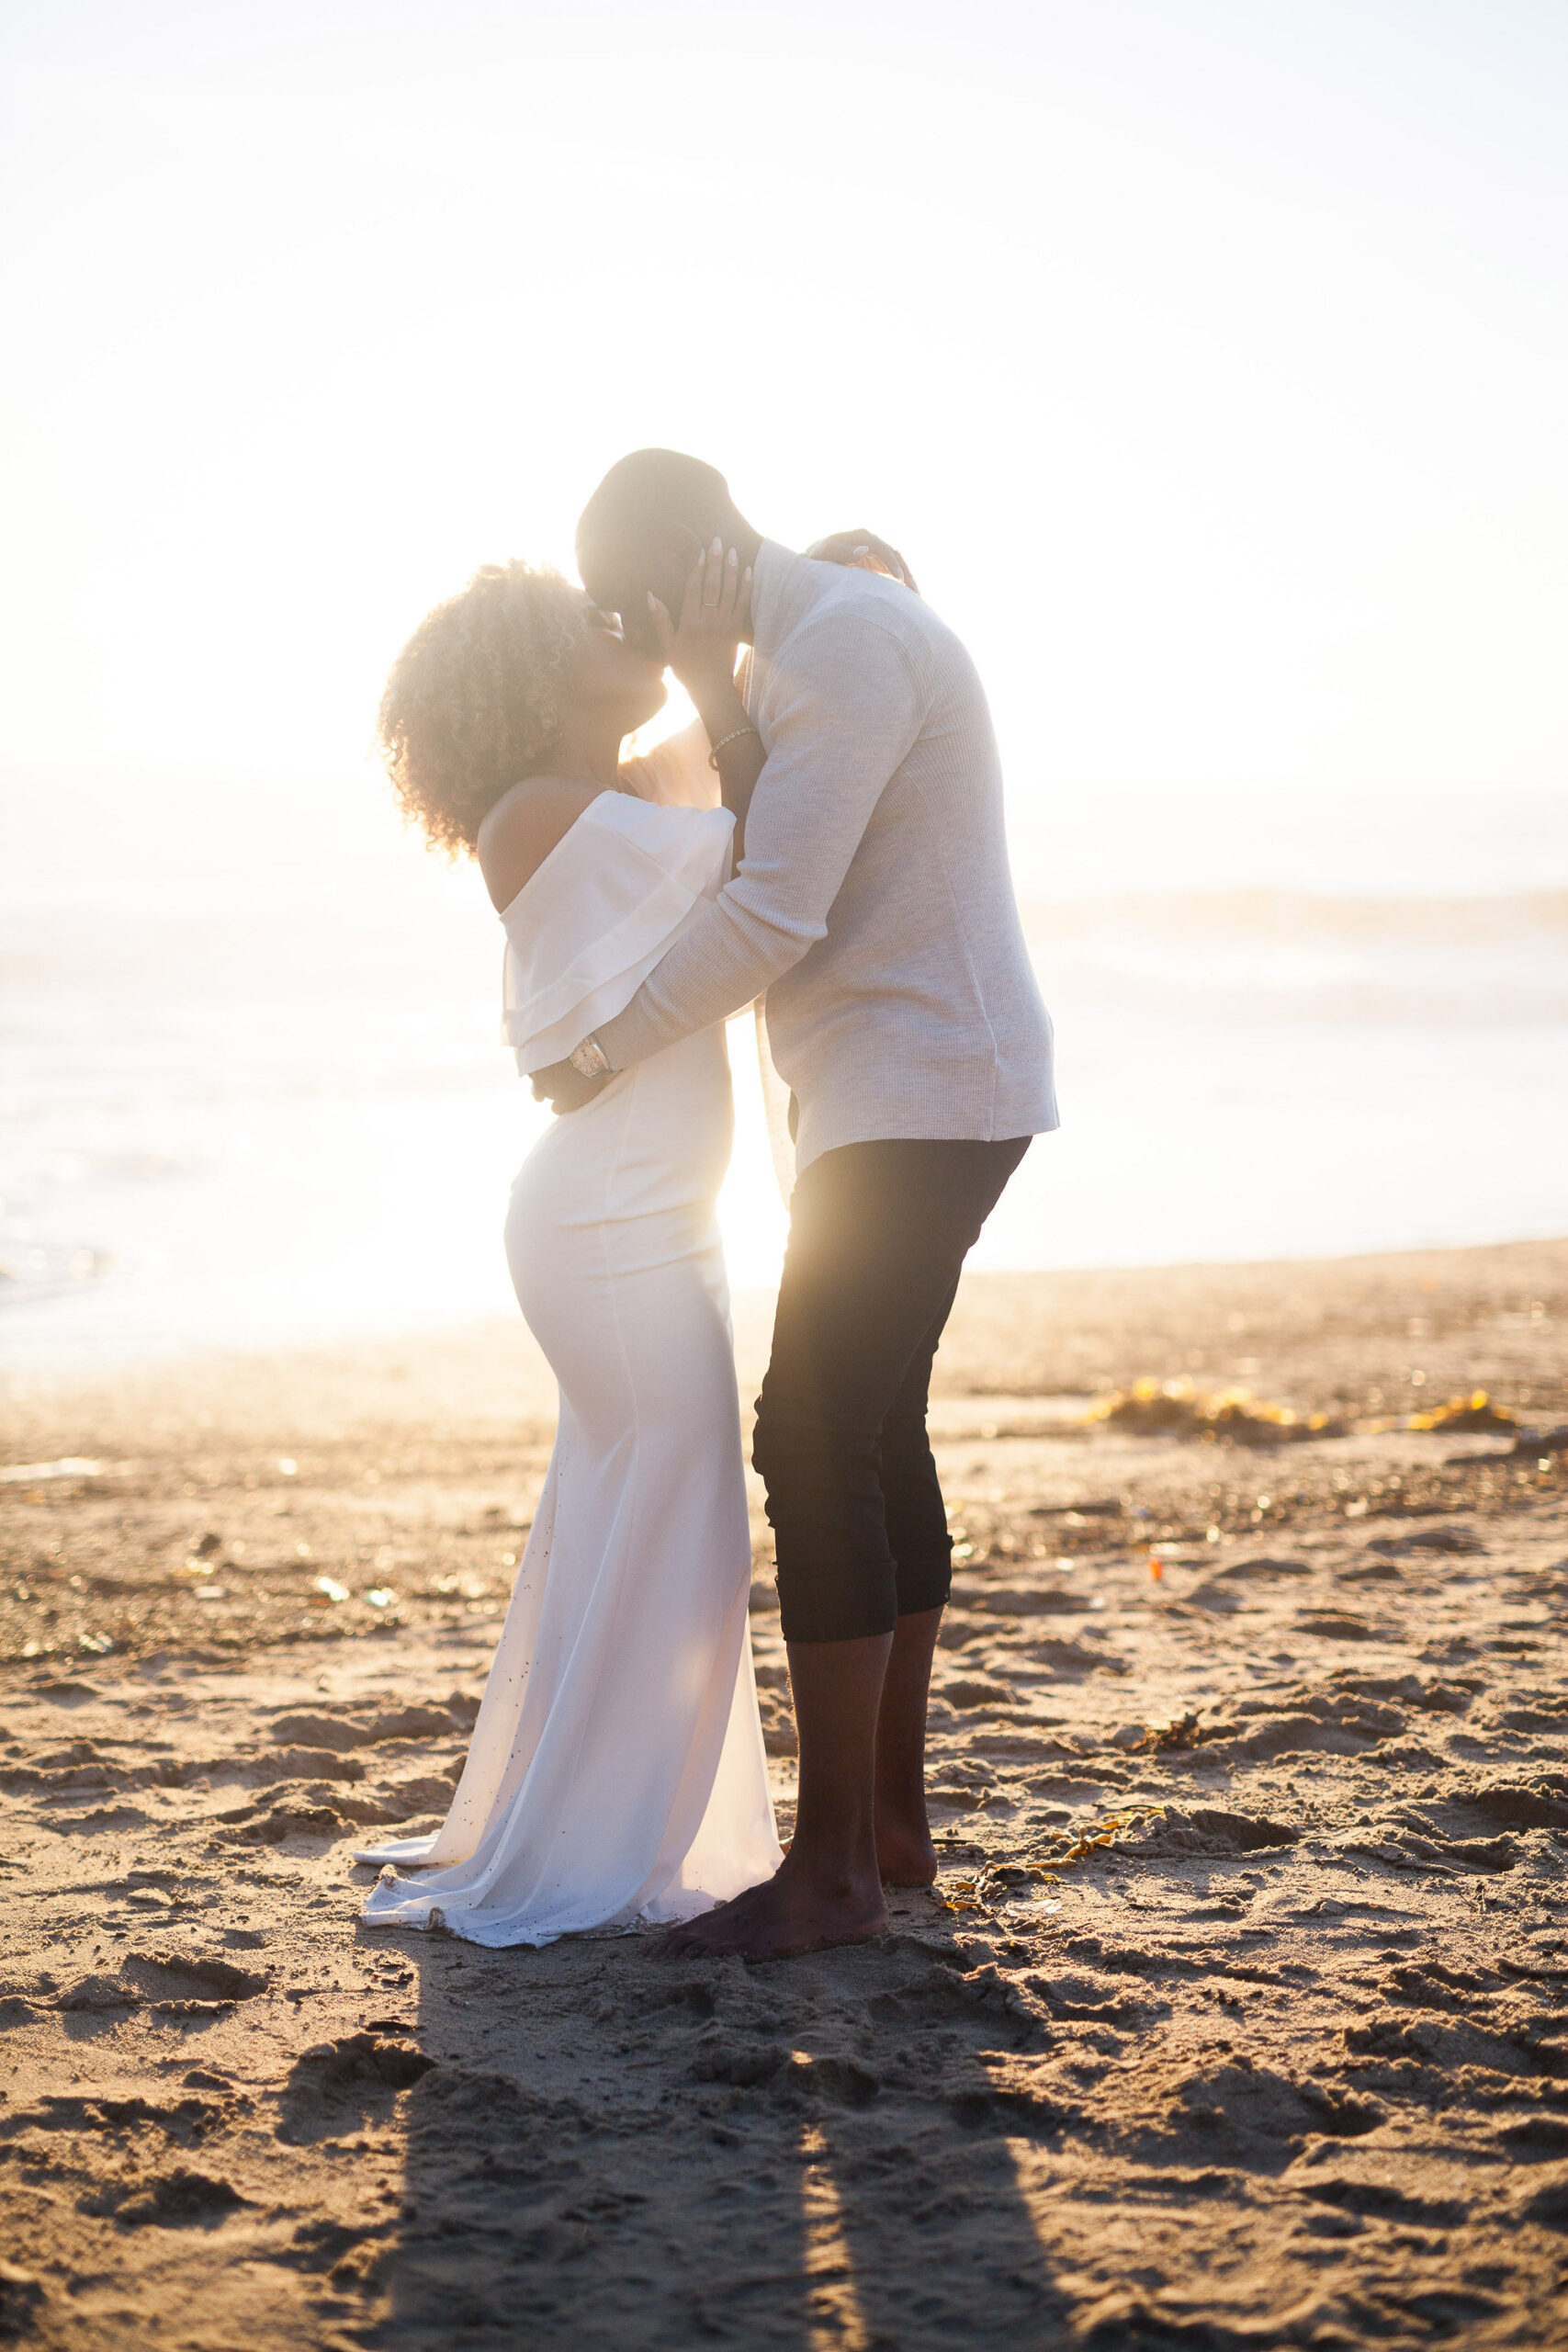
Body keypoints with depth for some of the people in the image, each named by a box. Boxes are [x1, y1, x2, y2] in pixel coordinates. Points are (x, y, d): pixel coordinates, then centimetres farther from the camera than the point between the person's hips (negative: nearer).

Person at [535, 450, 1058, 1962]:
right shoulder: (820, 639, 18)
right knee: (874, 1441, 12)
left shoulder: (844, 641, -16)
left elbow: (774, 914, -23)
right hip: (915, 1097, 11)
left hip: (917, 1097, -11)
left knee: (815, 1450, -11)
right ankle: (893, 1820, 20)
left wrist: (600, 1055, -13)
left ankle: (830, 1868, -7)